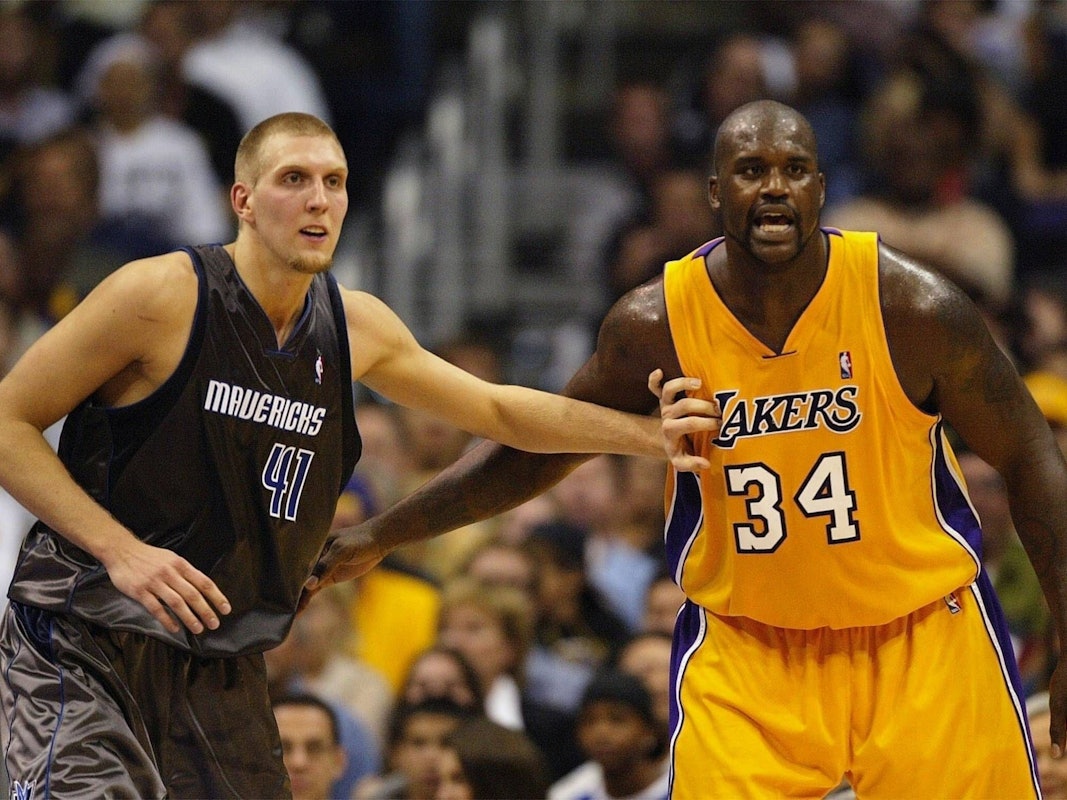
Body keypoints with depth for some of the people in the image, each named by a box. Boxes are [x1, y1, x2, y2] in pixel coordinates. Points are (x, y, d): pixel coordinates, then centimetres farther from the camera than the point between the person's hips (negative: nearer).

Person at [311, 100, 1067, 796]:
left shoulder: (912, 305, -15)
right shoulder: (657, 323, -11)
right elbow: (536, 446, 6)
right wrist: (379, 536, 7)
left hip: (920, 632, 0)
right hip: (747, 642, 1)